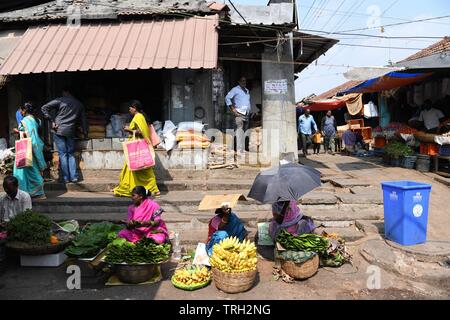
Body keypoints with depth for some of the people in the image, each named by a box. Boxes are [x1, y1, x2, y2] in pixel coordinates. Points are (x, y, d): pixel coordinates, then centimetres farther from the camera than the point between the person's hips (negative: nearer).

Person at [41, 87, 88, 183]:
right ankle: (74, 177, 5)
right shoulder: (79, 104, 12)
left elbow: (44, 108, -7)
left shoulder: (60, 100, 0)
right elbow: (83, 119, 16)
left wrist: (52, 121, -3)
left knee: (62, 154, 1)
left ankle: (66, 177, 2)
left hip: (59, 130, -3)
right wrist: (85, 132, 23)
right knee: (71, 154, 11)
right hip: (71, 132, 3)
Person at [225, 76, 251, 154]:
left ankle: (243, 150, 11)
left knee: (244, 132, 7)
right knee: (239, 132, -13)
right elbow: (227, 98, -9)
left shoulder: (247, 91, 23)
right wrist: (233, 109, -14)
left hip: (246, 115, 7)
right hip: (239, 114, -7)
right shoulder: (235, 89, 0)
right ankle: (239, 150, -15)